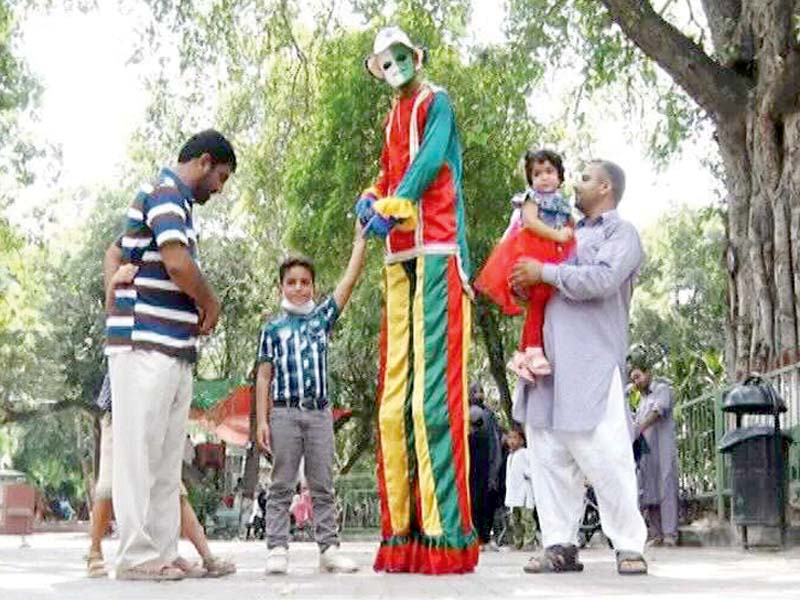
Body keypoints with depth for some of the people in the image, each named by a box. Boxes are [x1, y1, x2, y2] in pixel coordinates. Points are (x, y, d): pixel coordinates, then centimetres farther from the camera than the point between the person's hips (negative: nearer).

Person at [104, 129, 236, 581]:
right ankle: (137, 556, -5)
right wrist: (211, 305, -6)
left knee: (168, 459, 8)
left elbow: (115, 252, 32)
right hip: (146, 345, -10)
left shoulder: (175, 200, 22)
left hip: (175, 350, 10)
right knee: (139, 452, -7)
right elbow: (178, 262, -23)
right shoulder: (166, 192, -7)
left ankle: (163, 554, 10)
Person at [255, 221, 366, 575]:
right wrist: (261, 420, -3)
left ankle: (329, 549, 5)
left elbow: (350, 280, 5)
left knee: (322, 486, 4)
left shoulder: (322, 317, 12)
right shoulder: (273, 330, 8)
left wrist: (360, 235, 2)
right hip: (284, 413, -2)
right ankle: (277, 549, -1)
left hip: (320, 412, 2)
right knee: (281, 485, 0)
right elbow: (264, 377, 5)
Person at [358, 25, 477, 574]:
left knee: (433, 392, -15)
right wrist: (371, 199, 1)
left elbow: (432, 159, -10)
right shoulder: (394, 118, 27)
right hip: (399, 258, 8)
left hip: (436, 254, -8)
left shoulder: (436, 103, 6)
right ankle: (401, 532, 3)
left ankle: (445, 533, -17)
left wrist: (392, 207, -23)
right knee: (394, 398, 1)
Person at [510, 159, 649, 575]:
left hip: (592, 364, -7)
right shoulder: (570, 235, 25)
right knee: (549, 455, 2)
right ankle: (560, 545, 5)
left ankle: (629, 546, -3)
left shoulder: (621, 233, 4)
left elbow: (602, 279, -15)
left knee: (602, 455, -10)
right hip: (551, 361, 7)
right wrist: (522, 283, 11)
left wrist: (544, 272, -9)